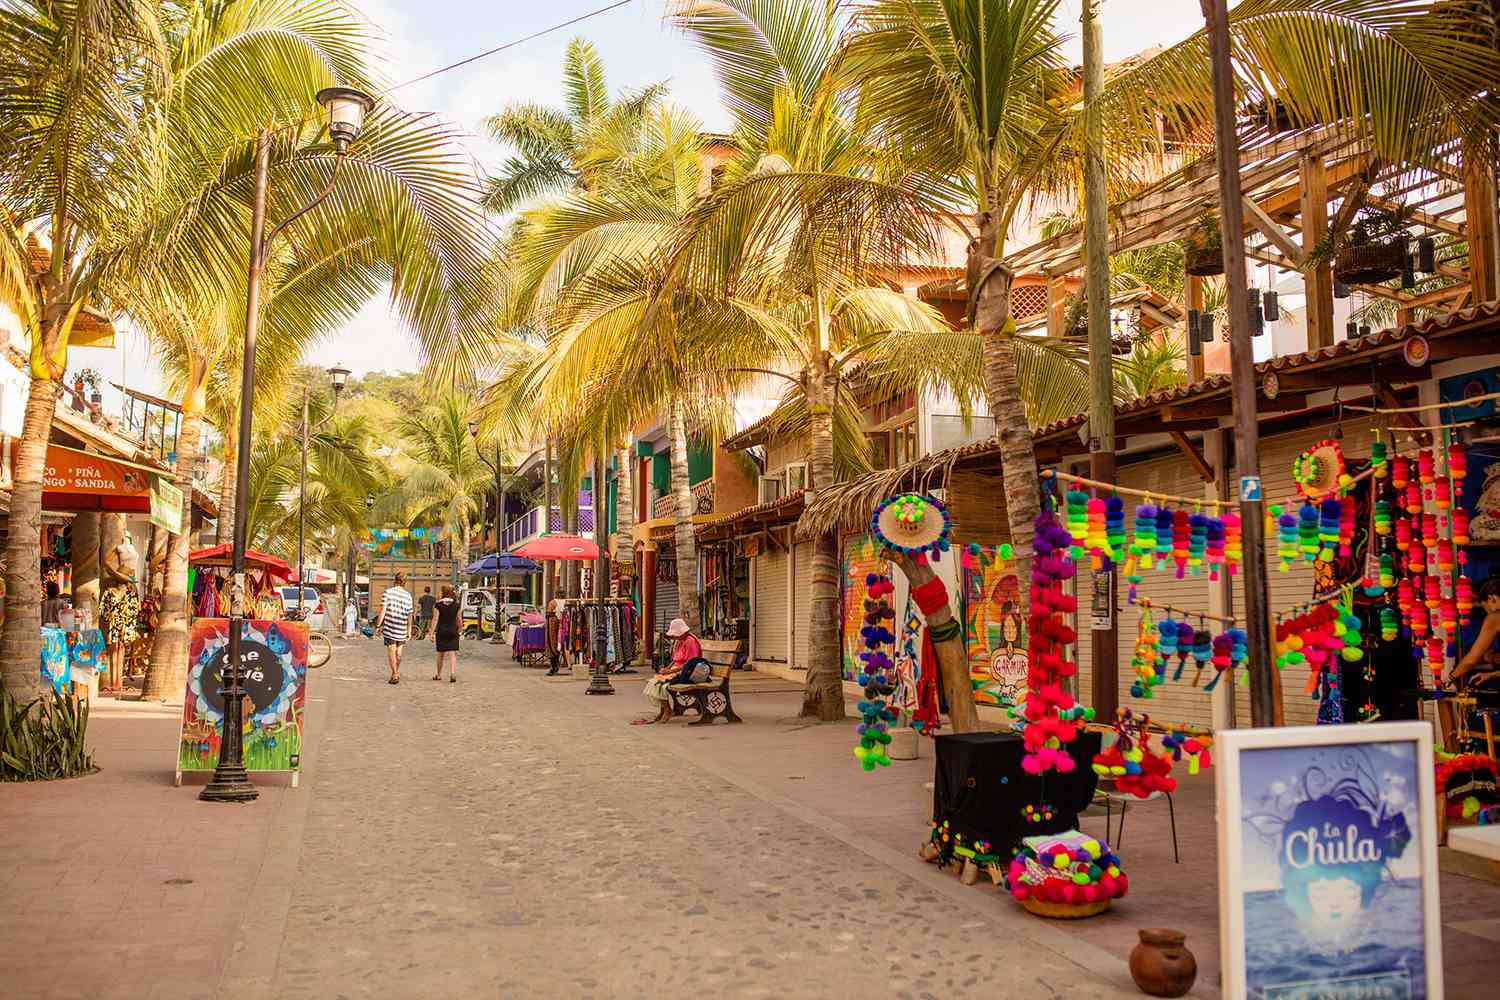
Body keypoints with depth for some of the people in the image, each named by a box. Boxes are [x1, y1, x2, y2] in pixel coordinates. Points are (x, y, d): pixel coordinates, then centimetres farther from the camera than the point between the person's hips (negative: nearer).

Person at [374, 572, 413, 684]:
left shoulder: (388, 592, -5)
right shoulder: (408, 596, 3)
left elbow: (382, 611, -10)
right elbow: (409, 615, 6)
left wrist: (378, 626, -3)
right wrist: (409, 631, 14)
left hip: (389, 628, -3)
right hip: (402, 629, 3)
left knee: (391, 652, 4)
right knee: (398, 652, 16)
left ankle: (394, 674, 1)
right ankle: (397, 672, 25)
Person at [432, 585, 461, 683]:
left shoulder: (438, 604, -5)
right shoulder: (457, 604, 0)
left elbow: (435, 619, -7)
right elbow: (458, 619, 3)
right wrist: (459, 630, 15)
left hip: (441, 631, 0)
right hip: (453, 631, 0)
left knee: (440, 654, 13)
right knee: (452, 654, -2)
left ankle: (439, 675, 25)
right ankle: (452, 673, -19)